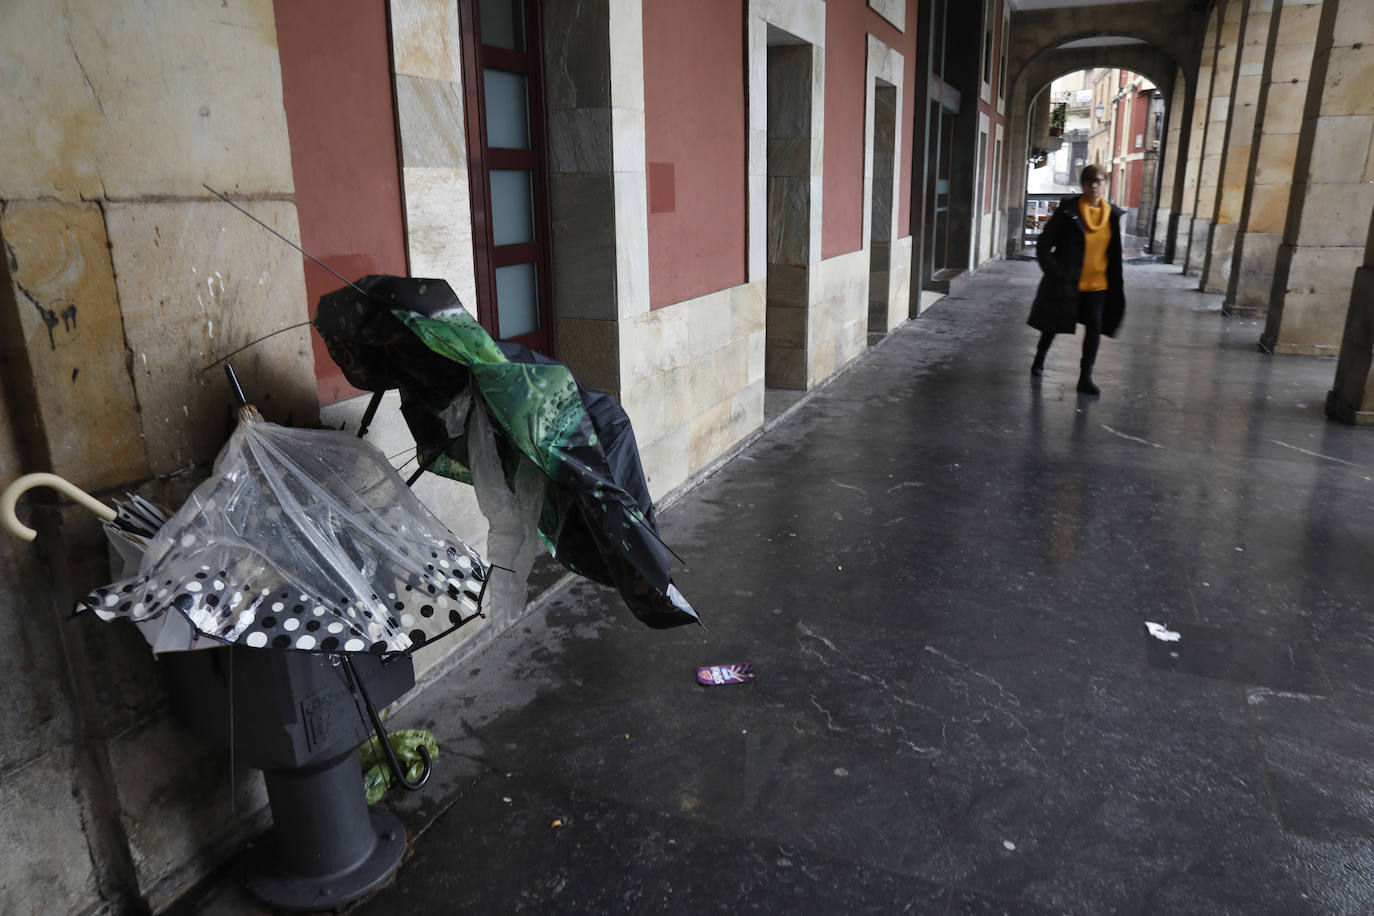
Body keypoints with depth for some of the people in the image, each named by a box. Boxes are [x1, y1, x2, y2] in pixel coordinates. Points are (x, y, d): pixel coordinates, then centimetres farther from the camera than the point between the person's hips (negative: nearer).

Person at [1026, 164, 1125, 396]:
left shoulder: (1112, 214, 4)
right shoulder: (1068, 211, -9)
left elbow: (1114, 253, 14)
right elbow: (1043, 246, -8)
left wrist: (1116, 286, 10)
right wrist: (1057, 275, -15)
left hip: (1097, 284, 3)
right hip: (1067, 283, -3)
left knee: (1094, 328, -4)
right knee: (1053, 324, 12)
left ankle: (1085, 378, 2)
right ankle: (1039, 360, 38)